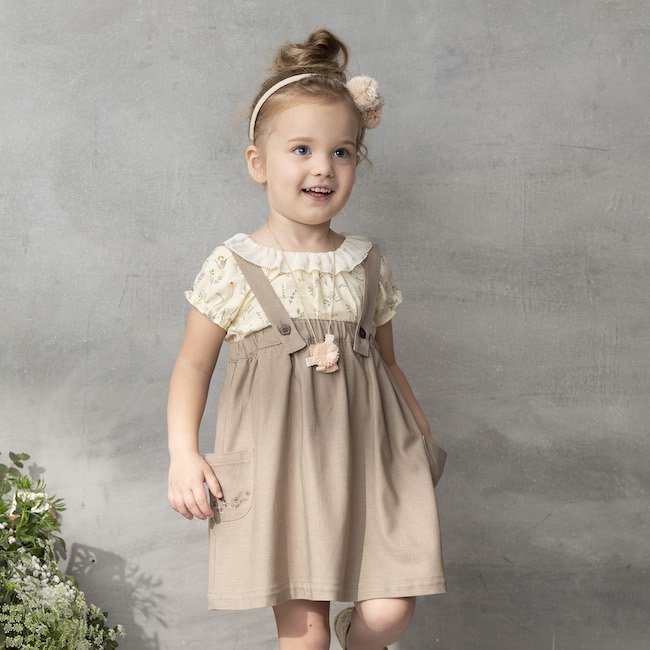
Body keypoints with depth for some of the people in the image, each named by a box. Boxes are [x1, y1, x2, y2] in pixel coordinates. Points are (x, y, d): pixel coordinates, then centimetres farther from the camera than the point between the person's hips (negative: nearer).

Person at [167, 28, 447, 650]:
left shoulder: (367, 265, 8)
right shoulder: (233, 267, -2)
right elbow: (193, 366, 3)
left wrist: (424, 442, 16)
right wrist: (183, 453, -8)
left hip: (367, 458, 3)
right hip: (279, 462, -3)